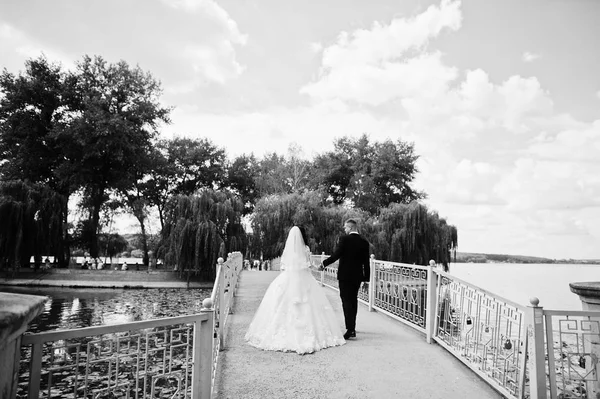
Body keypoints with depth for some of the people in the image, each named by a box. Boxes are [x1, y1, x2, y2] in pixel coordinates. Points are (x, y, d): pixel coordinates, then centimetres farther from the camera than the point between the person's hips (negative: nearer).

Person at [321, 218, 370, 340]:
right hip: (357, 276, 5)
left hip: (345, 275, -5)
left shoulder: (344, 239, -11)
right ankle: (352, 326, 29)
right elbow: (366, 262, 5)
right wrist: (366, 278, 11)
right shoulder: (364, 242, 4)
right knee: (353, 300, 17)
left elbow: (336, 255, -16)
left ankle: (350, 329, -10)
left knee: (346, 301, -3)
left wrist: (324, 264, -4)